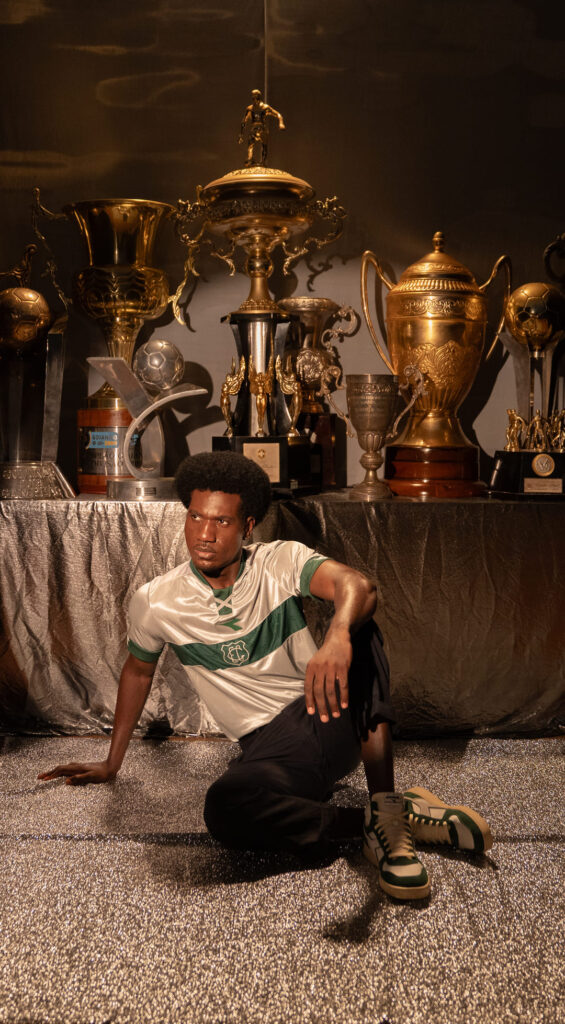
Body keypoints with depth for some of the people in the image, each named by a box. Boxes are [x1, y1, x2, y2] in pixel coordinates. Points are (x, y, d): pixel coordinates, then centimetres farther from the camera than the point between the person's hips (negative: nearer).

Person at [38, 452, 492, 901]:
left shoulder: (282, 561, -5)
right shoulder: (156, 602, -1)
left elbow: (357, 585, -26)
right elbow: (138, 670, 19)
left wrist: (337, 637, -50)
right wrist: (112, 763, 25)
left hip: (334, 716, 1)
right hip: (274, 747, 0)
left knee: (354, 622, -29)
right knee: (225, 807, -36)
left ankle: (384, 802, -30)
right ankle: (373, 822, -20)